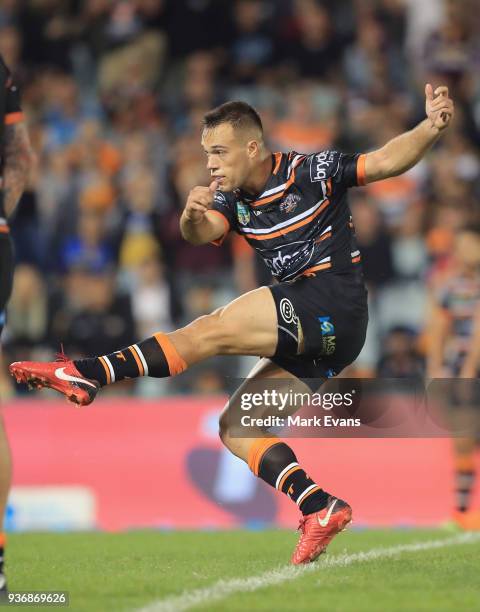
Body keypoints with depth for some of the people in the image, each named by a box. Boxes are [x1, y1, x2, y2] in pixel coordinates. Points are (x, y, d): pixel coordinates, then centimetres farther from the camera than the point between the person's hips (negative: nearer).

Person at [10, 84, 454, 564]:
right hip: (311, 334, 9)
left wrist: (432, 127, -24)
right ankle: (319, 507, -8)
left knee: (213, 330, -18)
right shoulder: (234, 199, 12)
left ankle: (87, 375, -23)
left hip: (335, 302, -9)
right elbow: (203, 233, -6)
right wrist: (192, 216, -29)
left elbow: (386, 161, -8)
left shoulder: (308, 172, -5)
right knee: (235, 429, 4)